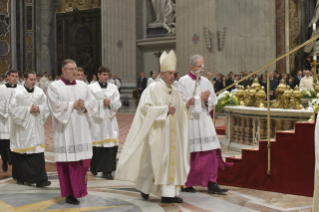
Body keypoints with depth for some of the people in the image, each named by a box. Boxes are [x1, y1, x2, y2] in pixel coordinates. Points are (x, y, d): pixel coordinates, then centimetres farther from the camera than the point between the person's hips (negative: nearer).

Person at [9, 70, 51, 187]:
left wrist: (39, 109, -11)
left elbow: (47, 107, 10)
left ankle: (40, 179, -2)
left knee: (38, 152, -5)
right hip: (22, 128, -2)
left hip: (36, 128, 2)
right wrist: (28, 110, -13)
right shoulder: (17, 92, -5)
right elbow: (12, 109, -8)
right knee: (21, 153, 7)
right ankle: (20, 177, 23)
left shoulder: (40, 92, 5)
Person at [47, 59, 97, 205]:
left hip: (81, 131, 4)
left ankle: (79, 190, 15)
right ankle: (70, 194, 0)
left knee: (82, 160, 3)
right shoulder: (54, 87, -1)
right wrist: (73, 105, -13)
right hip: (65, 131, -4)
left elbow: (93, 103, 10)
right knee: (68, 162, -5)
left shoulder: (83, 85, 13)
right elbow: (55, 106, -11)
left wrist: (84, 105, -10)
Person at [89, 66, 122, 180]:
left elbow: (118, 104, 6)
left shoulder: (113, 88, 10)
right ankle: (94, 168, 23)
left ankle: (107, 171, -1)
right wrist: (102, 103, -10)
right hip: (96, 119, -2)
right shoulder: (91, 88, 1)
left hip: (110, 119, 3)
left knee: (111, 144, -6)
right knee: (97, 144, 0)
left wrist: (110, 103, -11)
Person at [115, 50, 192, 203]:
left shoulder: (175, 92, 14)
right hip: (157, 131, -6)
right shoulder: (153, 89, -6)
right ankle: (144, 186, 16)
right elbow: (147, 108, -15)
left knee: (172, 159, 1)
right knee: (154, 160, -2)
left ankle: (169, 193, 3)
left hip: (172, 133, 7)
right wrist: (165, 109, -20)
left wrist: (186, 105, -1)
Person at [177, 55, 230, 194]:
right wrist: (199, 98, -12)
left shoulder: (206, 82, 13)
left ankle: (212, 183, 0)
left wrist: (207, 99, -7)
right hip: (190, 121, -5)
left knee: (210, 151, -2)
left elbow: (213, 101, 13)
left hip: (204, 120, 5)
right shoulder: (183, 82, -4)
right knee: (189, 153, 0)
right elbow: (183, 101, -13)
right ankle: (186, 184, 13)